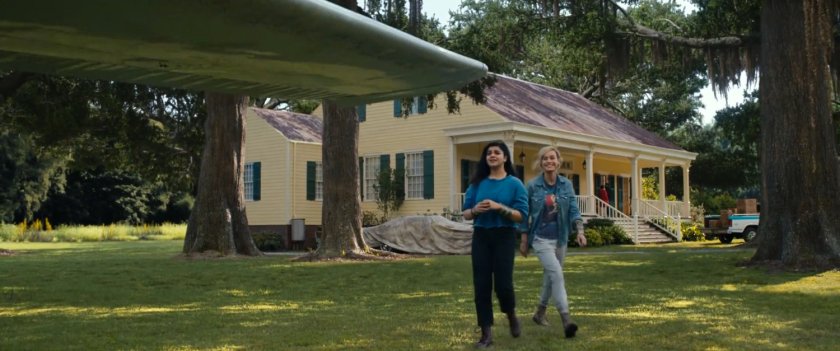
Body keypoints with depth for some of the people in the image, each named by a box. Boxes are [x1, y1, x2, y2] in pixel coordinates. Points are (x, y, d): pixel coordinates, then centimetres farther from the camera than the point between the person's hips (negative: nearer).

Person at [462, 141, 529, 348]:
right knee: (481, 284, 0)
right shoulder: (477, 183, 8)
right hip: (481, 236, 3)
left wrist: (499, 207, -20)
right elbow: (465, 214, 11)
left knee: (502, 283, -5)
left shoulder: (514, 184, -2)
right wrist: (475, 210, -11)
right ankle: (486, 333, 8)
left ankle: (512, 316, 28)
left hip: (504, 236, -3)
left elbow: (521, 215, -7)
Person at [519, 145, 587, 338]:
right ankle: (566, 318, -24)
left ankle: (540, 312, 34)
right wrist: (524, 240, 0)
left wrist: (580, 231, -18)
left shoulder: (566, 184, 1)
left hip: (560, 238, 4)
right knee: (556, 273, -20)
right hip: (541, 238, -4)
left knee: (551, 275, 14)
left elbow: (573, 210, -2)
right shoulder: (533, 185, -7)